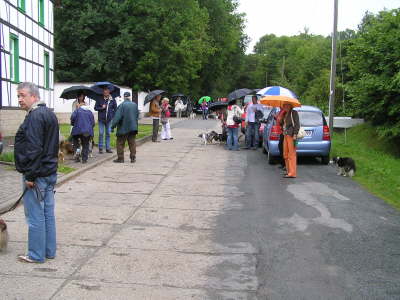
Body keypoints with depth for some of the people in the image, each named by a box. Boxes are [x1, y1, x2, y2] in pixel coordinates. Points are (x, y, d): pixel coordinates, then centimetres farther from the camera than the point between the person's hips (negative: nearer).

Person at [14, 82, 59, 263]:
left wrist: (30, 176, -19)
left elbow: (34, 148, -23)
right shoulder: (49, 114, 15)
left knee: (35, 217, 0)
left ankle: (36, 255, 9)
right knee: (48, 214, 14)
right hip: (50, 172, 10)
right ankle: (49, 251, 22)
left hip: (36, 174, -10)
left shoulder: (35, 116, -17)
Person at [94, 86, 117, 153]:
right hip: (101, 119, -1)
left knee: (108, 133, 6)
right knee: (101, 133, 0)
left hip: (109, 119, 1)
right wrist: (101, 108, -12)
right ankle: (100, 148, 8)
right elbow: (95, 108, 4)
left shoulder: (112, 100, 1)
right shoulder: (100, 99, 0)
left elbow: (115, 109, 8)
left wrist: (113, 116, -1)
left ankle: (108, 148, 12)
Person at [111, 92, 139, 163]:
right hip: (133, 127, 5)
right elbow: (137, 116, 13)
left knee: (120, 143, 5)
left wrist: (113, 126, -14)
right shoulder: (135, 105, 3)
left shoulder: (122, 105, -14)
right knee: (132, 143, 10)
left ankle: (120, 158, 7)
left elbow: (117, 117, -17)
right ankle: (133, 158, 10)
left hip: (123, 128, -5)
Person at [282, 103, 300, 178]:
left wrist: (295, 136, -19)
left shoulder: (294, 113, -4)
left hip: (291, 135, -9)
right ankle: (289, 171, 20)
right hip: (286, 135, 9)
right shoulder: (286, 114, 19)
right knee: (286, 155, 11)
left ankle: (292, 173, -9)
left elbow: (297, 124, -11)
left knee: (292, 154, -9)